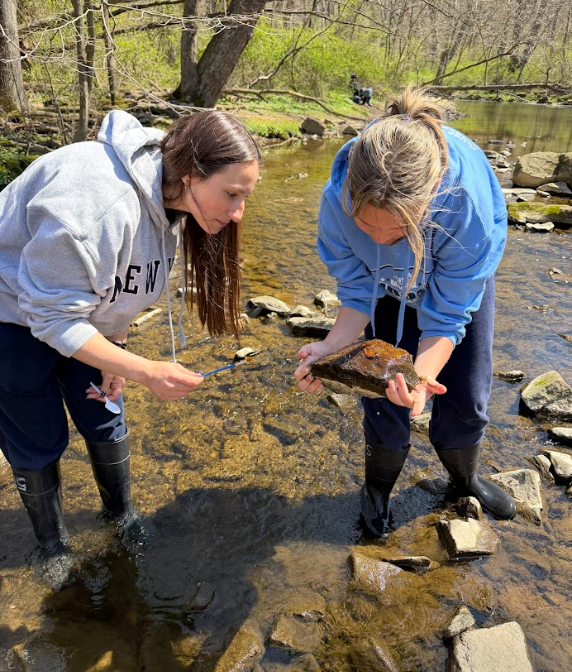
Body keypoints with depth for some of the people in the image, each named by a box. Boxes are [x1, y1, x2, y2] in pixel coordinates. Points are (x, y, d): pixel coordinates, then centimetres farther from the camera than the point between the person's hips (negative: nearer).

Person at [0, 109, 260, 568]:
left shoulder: (170, 199, -12)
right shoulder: (99, 200, -39)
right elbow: (52, 316, -32)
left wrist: (115, 359, -1)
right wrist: (146, 371, -34)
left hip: (75, 309, 7)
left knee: (105, 420, 13)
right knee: (39, 439, 6)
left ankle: (122, 514, 39)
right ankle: (52, 546, 32)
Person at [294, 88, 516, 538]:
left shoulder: (468, 206, -44)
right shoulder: (338, 201, -38)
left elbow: (446, 315, -32)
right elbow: (358, 294, -24)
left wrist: (423, 372, -50)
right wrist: (332, 347, -41)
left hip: (461, 274, 0)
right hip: (390, 282, 1)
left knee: (467, 394, 8)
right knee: (382, 391, -2)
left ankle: (466, 476, 41)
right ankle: (378, 488, 27)